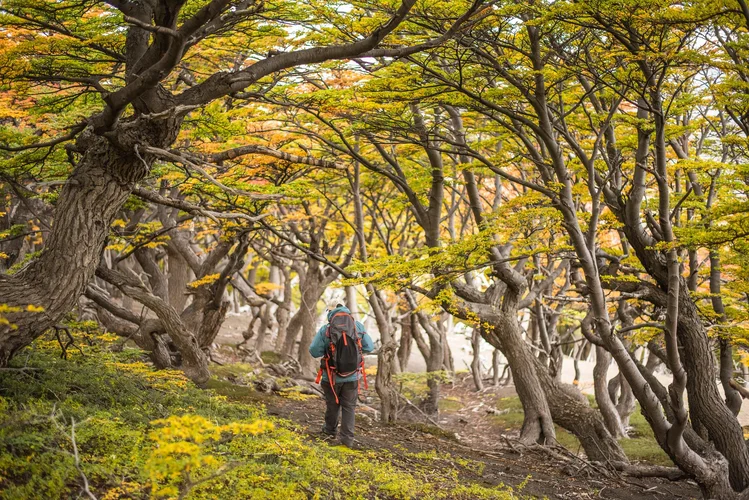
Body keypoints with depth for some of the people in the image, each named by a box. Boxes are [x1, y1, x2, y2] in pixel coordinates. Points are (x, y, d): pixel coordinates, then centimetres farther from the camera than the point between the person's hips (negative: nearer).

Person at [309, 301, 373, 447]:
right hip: (352, 376, 1)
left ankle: (330, 431, 35)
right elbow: (369, 347, -2)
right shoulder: (358, 326, -7)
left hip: (332, 376, -1)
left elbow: (314, 351, -11)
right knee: (349, 407, 9)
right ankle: (347, 438, 6)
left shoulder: (325, 329, -14)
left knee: (332, 405, 18)